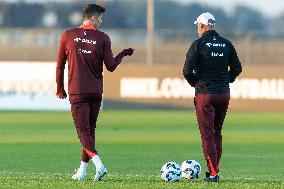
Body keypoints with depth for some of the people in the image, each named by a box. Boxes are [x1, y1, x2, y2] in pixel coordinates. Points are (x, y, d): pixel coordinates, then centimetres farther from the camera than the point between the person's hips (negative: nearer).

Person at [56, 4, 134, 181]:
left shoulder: (68, 35, 2)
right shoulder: (103, 38, -1)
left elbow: (60, 65, 7)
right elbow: (111, 66, -1)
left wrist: (60, 88, 17)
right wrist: (123, 54, 17)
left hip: (76, 92, -1)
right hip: (96, 92, 1)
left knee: (83, 131, -5)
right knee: (90, 129, 14)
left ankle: (99, 164, -26)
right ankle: (82, 171, 19)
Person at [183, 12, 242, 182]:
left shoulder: (199, 44, -8)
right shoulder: (226, 44, 6)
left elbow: (187, 70, -12)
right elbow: (237, 68, 7)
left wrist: (195, 83, 5)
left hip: (205, 93, -5)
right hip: (224, 93, 5)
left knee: (207, 134, -3)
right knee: (217, 133, 17)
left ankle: (213, 173, -9)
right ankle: (215, 171, 17)